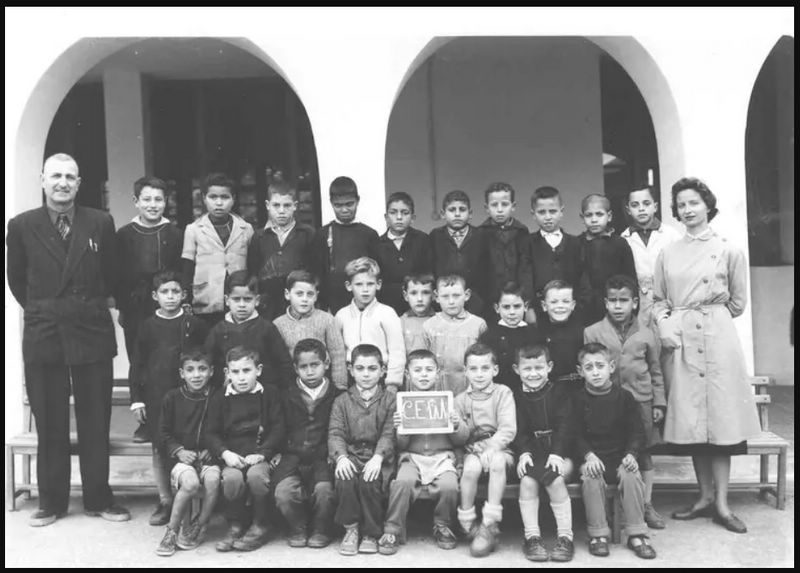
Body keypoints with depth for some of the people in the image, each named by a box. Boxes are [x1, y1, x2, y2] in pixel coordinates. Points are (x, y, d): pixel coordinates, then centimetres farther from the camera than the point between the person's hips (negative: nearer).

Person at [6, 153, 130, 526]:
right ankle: (51, 501, 21)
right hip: (42, 334, 0)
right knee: (49, 423, 8)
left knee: (95, 421, 7)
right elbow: (16, 278, 12)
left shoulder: (101, 223, 0)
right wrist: (40, 310, 11)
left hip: (92, 331, 0)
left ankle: (98, 499, 20)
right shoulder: (22, 226, 1)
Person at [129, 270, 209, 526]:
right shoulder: (148, 326, 5)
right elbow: (136, 364, 8)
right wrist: (136, 399, 3)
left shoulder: (195, 325, 0)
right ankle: (165, 502, 19)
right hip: (155, 397, 2)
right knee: (159, 450, 7)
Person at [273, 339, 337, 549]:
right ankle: (298, 529, 6)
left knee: (324, 489, -28)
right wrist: (277, 452, 4)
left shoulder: (336, 395, 7)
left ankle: (320, 530, 3)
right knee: (283, 491, -25)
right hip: (293, 456, 2)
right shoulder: (288, 396, 13)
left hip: (323, 456, -1)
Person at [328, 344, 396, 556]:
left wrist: (378, 457, -22)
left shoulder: (389, 401, 8)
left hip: (377, 457, -1)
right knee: (345, 479, -30)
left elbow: (389, 434, -4)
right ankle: (351, 529, -7)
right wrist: (341, 457, -19)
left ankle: (371, 534, -7)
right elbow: (335, 433, 1)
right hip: (351, 455, 1)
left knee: (370, 481, -30)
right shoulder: (341, 401, 12)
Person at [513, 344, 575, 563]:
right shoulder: (517, 398, 10)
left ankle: (565, 537, -17)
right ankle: (531, 537, -17)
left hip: (559, 453, -1)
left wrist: (556, 453, -17)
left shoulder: (560, 393, 6)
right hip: (532, 453, 1)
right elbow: (519, 430, 3)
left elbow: (564, 426, -3)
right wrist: (524, 453, -16)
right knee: (527, 480, -28)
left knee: (556, 479, -29)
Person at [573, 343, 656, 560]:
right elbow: (576, 434, 0)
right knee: (590, 475, -30)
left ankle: (636, 534, -15)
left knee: (631, 474, -28)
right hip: (593, 458, -1)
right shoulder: (579, 400, 3)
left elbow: (637, 431, 4)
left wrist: (631, 453, -14)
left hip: (621, 457, 1)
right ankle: (598, 534, -17)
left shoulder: (624, 397, 4)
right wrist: (589, 455, -17)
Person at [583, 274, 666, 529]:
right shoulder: (592, 333, 0)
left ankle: (647, 505, 21)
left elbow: (655, 371, 11)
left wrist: (659, 403, 8)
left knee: (643, 453, 9)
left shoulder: (645, 334, 5)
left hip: (640, 401, 1)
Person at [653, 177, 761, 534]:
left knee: (719, 414, -2)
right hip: (678, 340, 3)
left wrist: (707, 316, 8)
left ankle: (721, 502, 6)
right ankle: (705, 496, 16)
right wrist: (664, 325, -4)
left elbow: (737, 302, 7)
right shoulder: (668, 253, 10)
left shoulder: (728, 250, 2)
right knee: (688, 419, 4)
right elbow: (658, 299, 13)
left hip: (717, 337, -3)